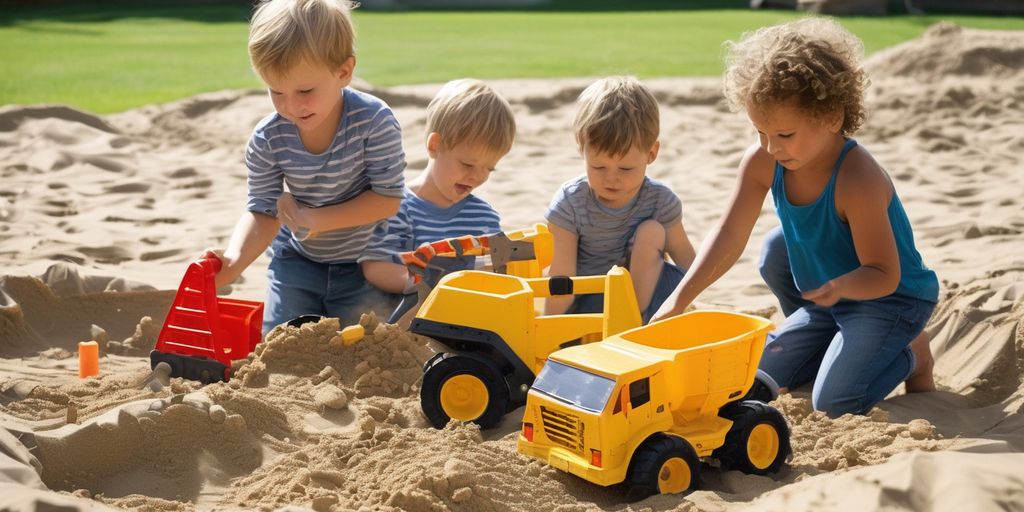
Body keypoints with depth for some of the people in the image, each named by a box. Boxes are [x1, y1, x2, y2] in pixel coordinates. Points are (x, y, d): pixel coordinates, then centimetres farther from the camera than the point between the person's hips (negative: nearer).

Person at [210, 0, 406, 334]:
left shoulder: (374, 121, -25)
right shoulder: (266, 141, -18)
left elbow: (388, 198, -22)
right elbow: (263, 212, -15)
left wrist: (316, 219, -27)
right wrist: (234, 260, -34)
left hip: (365, 264, -2)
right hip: (297, 259, 2)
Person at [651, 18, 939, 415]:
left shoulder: (858, 180, -32)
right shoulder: (762, 163, -14)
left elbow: (883, 276, -27)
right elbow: (730, 235, -18)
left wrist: (841, 286, -49)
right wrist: (679, 298, -29)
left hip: (891, 299, -7)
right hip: (828, 298, 7)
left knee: (834, 403, -20)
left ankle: (903, 356, 6)